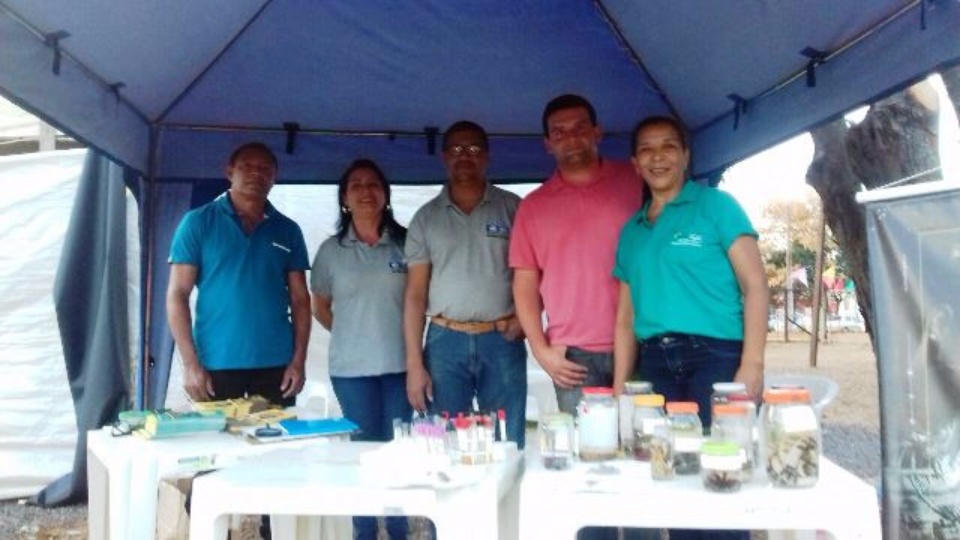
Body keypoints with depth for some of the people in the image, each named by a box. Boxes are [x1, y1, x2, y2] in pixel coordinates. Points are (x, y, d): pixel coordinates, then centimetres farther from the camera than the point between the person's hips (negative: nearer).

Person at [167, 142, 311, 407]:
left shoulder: (288, 230, 9)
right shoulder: (198, 222, 2)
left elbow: (300, 300, 9)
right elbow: (177, 295, -1)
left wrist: (298, 360, -1)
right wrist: (190, 363, -9)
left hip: (276, 366, 2)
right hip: (216, 365, -2)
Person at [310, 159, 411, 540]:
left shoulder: (405, 242, 0)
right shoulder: (331, 250, 4)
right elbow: (320, 308, 15)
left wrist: (411, 339, 0)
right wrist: (353, 334, 4)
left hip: (401, 363, 0)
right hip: (352, 368, 1)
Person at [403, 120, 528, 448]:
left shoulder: (512, 208, 6)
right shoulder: (426, 217, 8)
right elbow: (415, 295, 5)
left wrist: (525, 318, -10)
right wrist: (414, 364, -1)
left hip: (502, 341, -1)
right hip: (445, 341, 1)